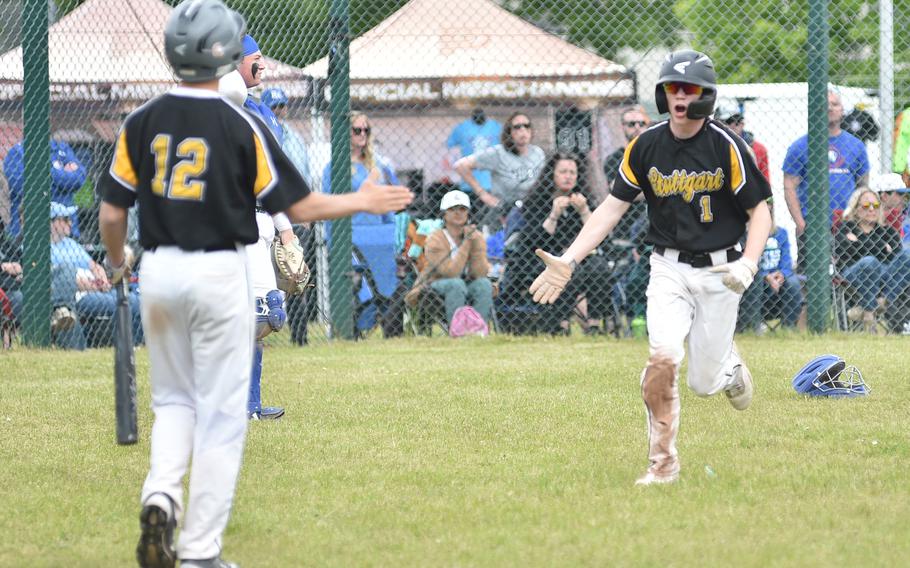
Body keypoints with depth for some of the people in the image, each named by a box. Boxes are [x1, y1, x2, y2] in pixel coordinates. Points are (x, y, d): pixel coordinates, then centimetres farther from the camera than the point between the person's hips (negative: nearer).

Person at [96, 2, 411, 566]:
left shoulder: (142, 121, -2)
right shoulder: (240, 126, -11)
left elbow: (112, 211, 1)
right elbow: (300, 207, -7)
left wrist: (116, 262, 22)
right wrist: (363, 202, 9)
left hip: (159, 271, 4)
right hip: (220, 275, -4)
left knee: (173, 399, 21)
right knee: (220, 415, 4)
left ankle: (161, 495, -5)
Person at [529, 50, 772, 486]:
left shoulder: (726, 147, -11)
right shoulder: (646, 146, -3)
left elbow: (759, 210, -6)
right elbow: (614, 205, 2)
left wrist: (748, 264, -24)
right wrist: (569, 260, -6)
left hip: (718, 271, -1)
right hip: (668, 268, 1)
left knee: (703, 383, 3)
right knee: (663, 357, -22)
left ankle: (729, 364, 41)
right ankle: (662, 463, -9)